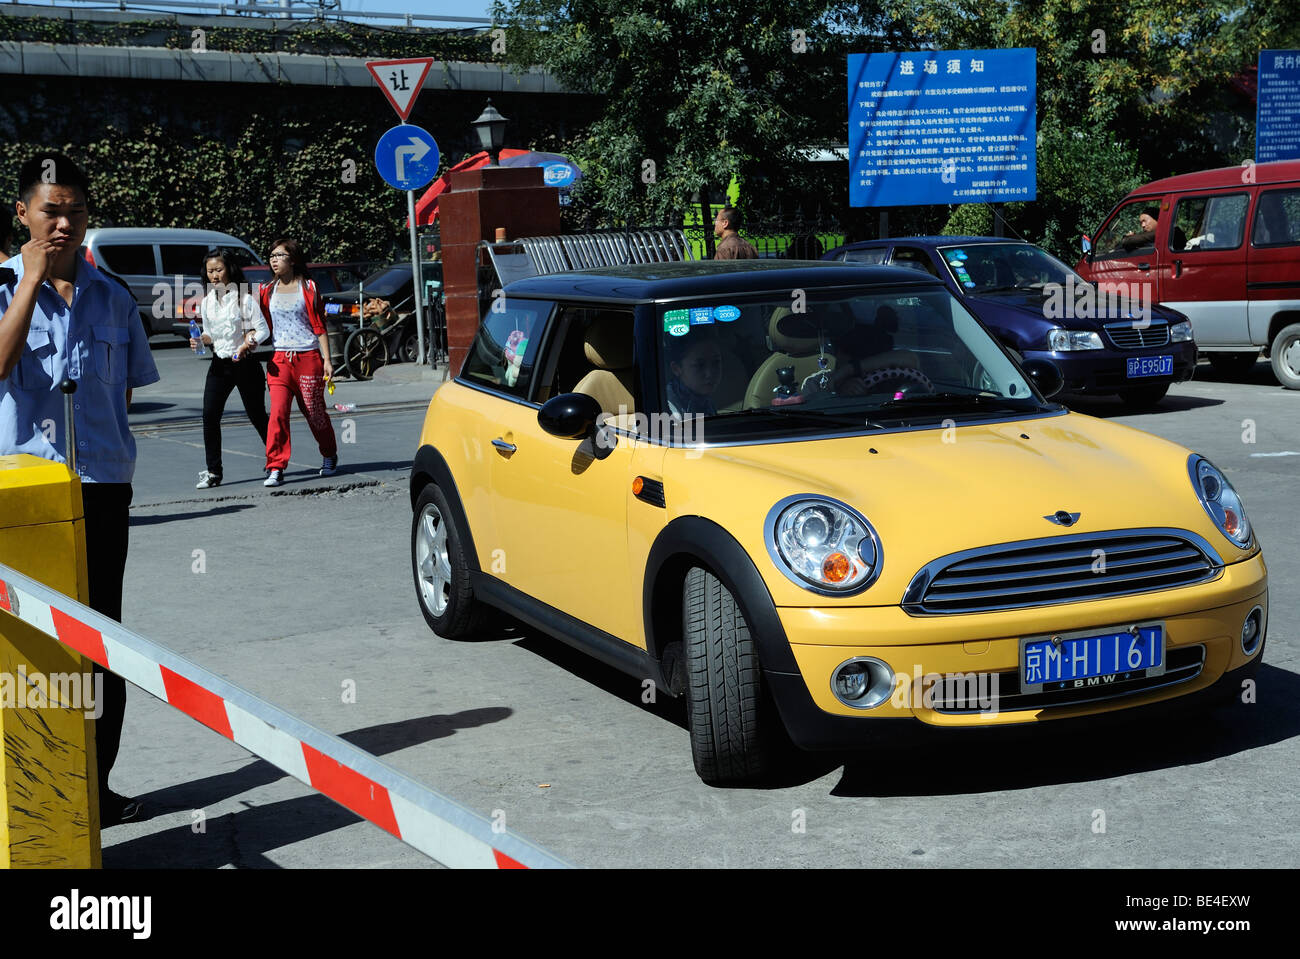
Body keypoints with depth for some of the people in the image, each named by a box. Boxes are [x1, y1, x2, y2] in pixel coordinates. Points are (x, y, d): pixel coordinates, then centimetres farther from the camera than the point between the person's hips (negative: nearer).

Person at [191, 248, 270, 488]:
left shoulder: (245, 299, -9)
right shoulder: (207, 302, 8)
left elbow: (263, 330, -9)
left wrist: (250, 342, -26)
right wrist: (199, 340, -3)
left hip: (245, 364, -5)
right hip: (219, 365, 5)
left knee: (257, 416, 4)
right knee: (209, 415, -8)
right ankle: (213, 472, -4)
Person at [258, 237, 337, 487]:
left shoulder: (308, 288, 1)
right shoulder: (267, 290, 11)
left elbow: (320, 327, 0)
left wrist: (327, 360, -5)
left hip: (308, 358, -2)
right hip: (279, 360, 2)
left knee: (315, 413, 6)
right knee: (278, 413, -13)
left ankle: (329, 457, 30)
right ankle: (275, 469, -13)